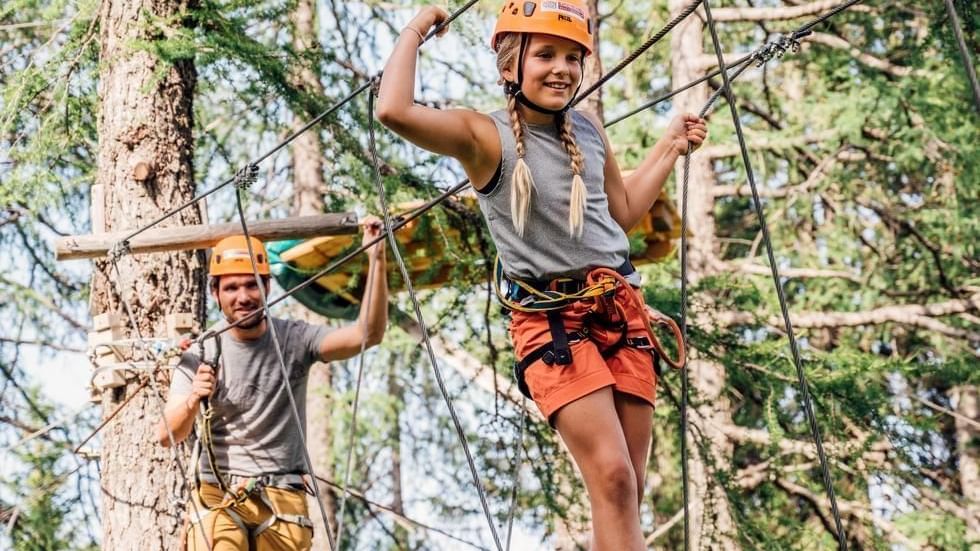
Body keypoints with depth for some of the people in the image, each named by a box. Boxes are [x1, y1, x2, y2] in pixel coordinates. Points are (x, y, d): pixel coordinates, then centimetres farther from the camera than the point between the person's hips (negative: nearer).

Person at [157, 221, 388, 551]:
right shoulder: (200, 353, 1)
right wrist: (192, 402, -27)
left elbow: (367, 334, -14)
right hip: (217, 495, -1)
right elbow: (167, 436, -6)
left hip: (282, 498, 1)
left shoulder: (294, 339, 1)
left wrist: (376, 260, -23)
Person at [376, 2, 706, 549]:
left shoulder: (589, 128, 11)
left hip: (622, 308, 6)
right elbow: (395, 111, -25)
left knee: (629, 490, 4)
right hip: (550, 319, -6)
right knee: (612, 477, -18)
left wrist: (671, 147, 22)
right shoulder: (485, 135, -7)